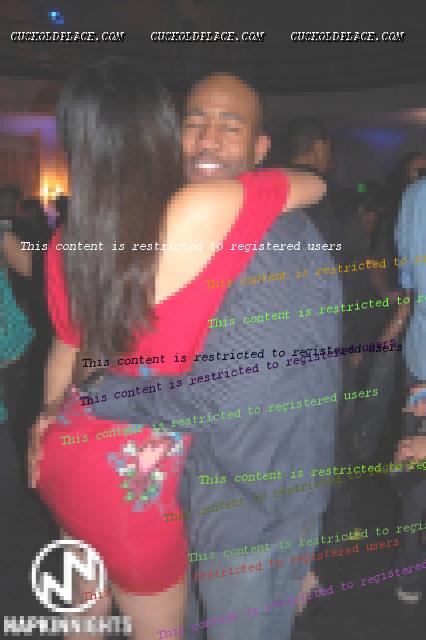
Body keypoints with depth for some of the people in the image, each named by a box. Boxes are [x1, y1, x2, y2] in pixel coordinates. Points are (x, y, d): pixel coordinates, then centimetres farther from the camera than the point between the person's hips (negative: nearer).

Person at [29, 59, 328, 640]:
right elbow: (314, 185, -7)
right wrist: (262, 185, 16)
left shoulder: (67, 244, -7)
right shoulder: (204, 212, -25)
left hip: (69, 448, 6)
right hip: (132, 474, -6)